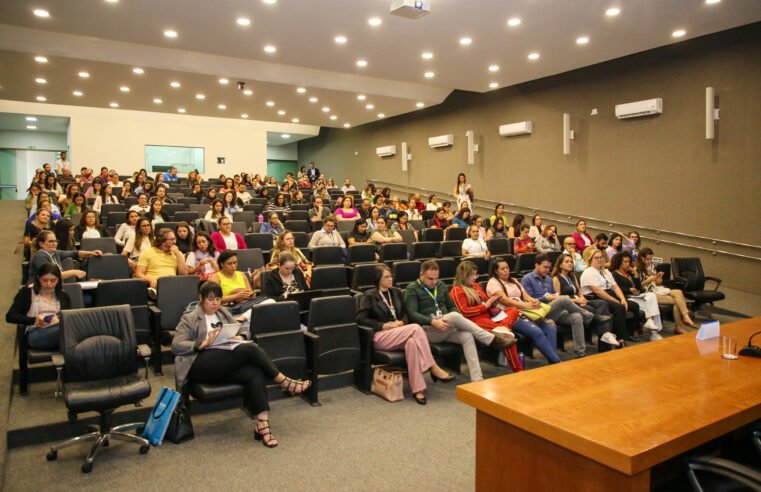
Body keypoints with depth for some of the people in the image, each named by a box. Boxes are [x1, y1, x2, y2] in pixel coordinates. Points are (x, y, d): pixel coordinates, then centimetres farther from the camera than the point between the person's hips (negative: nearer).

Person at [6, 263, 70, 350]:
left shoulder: (63, 296, 21)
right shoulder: (27, 292, 13)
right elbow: (10, 317, 7)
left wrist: (60, 321, -11)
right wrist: (34, 320, -10)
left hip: (58, 329, 3)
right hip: (36, 334, -3)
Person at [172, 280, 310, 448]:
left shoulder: (224, 313, 24)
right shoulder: (189, 319, 10)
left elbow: (245, 331, 24)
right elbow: (176, 346, -3)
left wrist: (240, 337, -1)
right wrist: (204, 343, -16)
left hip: (229, 363, 5)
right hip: (202, 365, -5)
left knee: (255, 374, -31)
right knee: (250, 349, -29)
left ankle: (262, 424, -35)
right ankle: (284, 382, -19)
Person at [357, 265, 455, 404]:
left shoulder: (396, 293, 21)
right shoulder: (369, 296, 3)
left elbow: (405, 314, 21)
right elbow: (361, 319, -7)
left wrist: (401, 322, -4)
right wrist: (384, 325, -14)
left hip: (399, 333, 5)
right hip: (380, 336, -5)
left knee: (412, 342, -35)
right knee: (416, 328, -31)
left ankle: (417, 389, -38)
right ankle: (433, 368, -27)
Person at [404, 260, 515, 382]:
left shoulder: (441, 286, 17)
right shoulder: (412, 289, -1)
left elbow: (452, 307, 22)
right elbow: (412, 314, -12)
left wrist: (455, 320, -2)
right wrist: (433, 321, -27)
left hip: (446, 327, 6)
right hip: (427, 330, -6)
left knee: (467, 336, -27)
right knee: (455, 316, -33)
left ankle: (477, 380, -33)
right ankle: (494, 340, -27)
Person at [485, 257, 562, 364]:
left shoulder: (514, 281, 25)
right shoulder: (493, 282, 0)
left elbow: (525, 296, 15)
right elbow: (505, 300, -14)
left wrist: (534, 301, -10)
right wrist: (526, 305, -22)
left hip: (524, 314, 8)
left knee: (551, 329, -15)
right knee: (537, 332, -29)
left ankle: (552, 361, -16)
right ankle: (557, 362, -22)